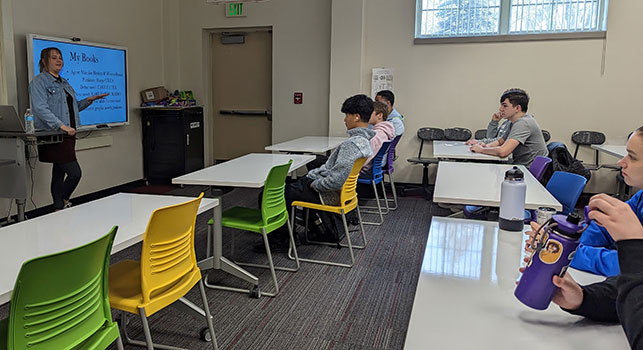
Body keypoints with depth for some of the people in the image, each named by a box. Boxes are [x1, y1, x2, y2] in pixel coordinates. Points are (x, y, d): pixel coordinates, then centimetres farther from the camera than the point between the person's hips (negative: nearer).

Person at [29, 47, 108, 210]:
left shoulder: (64, 83, 20)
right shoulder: (39, 82, -7)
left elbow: (72, 107, 26)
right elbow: (41, 108, -19)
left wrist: (88, 101, 10)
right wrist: (61, 125, -29)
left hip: (68, 135, 8)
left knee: (59, 173, 11)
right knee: (74, 172, -11)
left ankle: (59, 210, 17)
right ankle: (63, 204, 8)